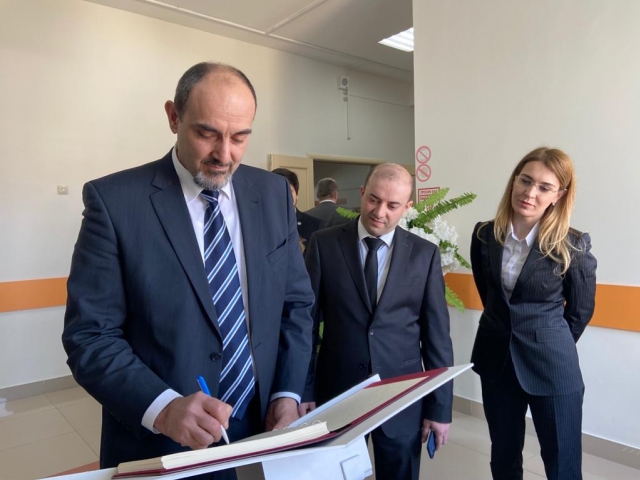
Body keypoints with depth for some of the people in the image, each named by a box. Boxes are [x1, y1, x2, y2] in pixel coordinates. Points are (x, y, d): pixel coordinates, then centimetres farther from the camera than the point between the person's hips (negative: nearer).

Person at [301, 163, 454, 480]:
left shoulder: (424, 254, -2)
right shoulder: (324, 244, -5)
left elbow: (437, 334, 0)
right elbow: (305, 320, -2)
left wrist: (440, 406, 0)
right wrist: (303, 389, -3)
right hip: (336, 392, 0)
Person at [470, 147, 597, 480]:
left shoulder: (573, 246, -14)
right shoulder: (484, 235, -5)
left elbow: (580, 310, 0)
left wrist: (548, 344, 9)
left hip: (551, 366, -3)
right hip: (496, 359, 3)